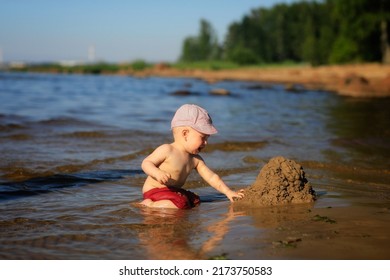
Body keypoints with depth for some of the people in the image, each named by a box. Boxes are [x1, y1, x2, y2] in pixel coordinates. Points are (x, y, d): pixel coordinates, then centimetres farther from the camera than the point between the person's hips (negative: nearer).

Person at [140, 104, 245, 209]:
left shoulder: (195, 159, 7)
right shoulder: (167, 150, -16)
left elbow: (211, 177, 8)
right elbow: (146, 163, -15)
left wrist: (228, 192, 0)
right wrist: (157, 173, -36)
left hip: (173, 191, 9)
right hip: (155, 190, -9)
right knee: (178, 205, -30)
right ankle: (147, 204, -13)